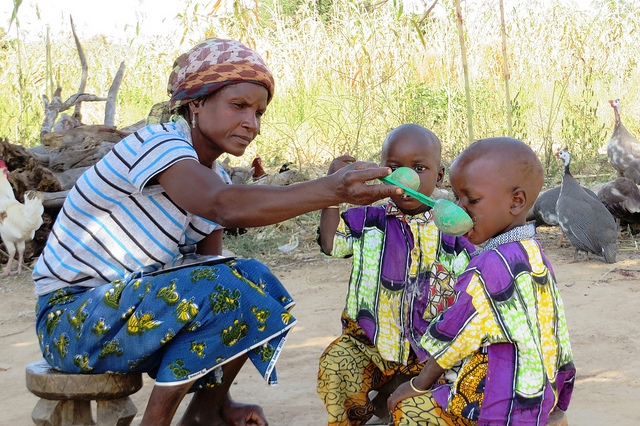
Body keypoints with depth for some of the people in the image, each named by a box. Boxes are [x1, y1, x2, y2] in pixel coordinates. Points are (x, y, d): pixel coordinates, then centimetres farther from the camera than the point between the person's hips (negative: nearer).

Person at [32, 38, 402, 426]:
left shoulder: (212, 178, 7)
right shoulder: (158, 144, -20)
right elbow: (225, 205, -40)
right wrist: (331, 190, -53)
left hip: (138, 310, 8)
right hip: (70, 321, -8)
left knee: (255, 281, -5)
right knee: (218, 290, -27)